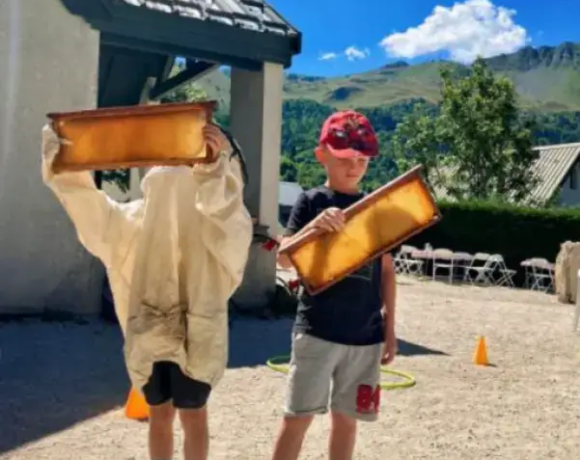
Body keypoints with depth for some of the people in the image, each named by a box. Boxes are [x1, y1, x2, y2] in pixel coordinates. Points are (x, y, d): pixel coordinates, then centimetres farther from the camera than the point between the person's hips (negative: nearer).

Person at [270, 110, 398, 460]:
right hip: (317, 331, -3)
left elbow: (387, 269, 11)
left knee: (346, 418, 13)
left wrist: (389, 327, 9)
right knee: (298, 417, 1)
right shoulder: (312, 202, -3)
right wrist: (315, 226, -31)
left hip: (366, 335, 3)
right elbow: (284, 259, -13)